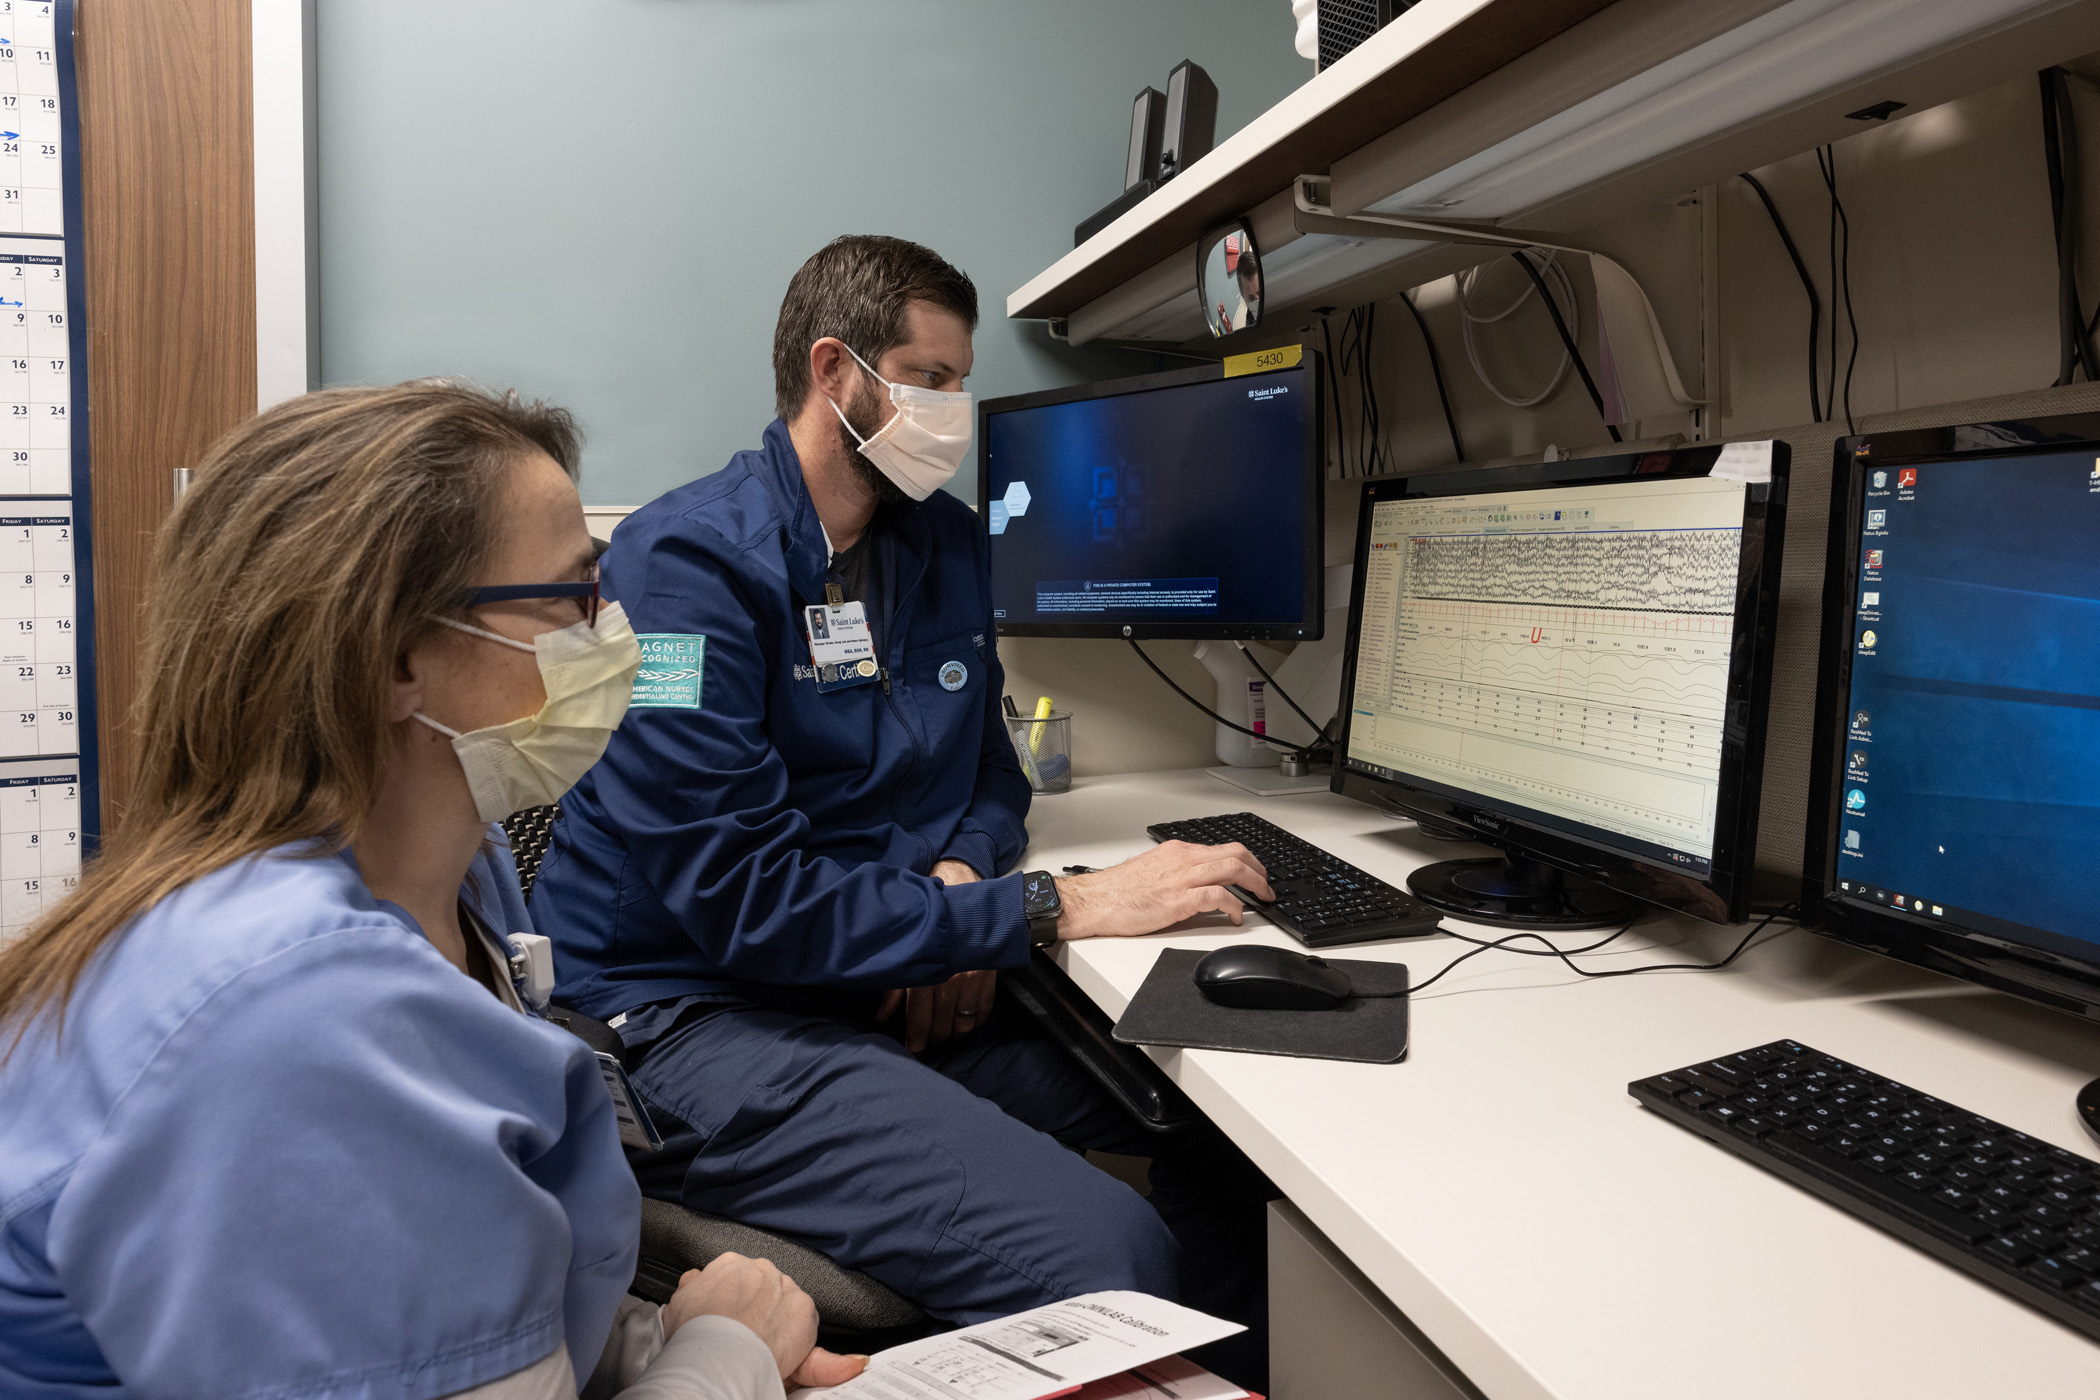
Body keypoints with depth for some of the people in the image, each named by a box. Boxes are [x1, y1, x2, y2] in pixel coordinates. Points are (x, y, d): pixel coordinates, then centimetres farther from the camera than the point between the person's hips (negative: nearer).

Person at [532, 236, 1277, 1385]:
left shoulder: (946, 545, 11)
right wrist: (1054, 906, -22)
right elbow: (740, 894, -21)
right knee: (1110, 1262, -26)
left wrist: (961, 881, -6)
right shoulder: (687, 561, -14)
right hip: (699, 1016, -7)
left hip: (913, 981, 8)